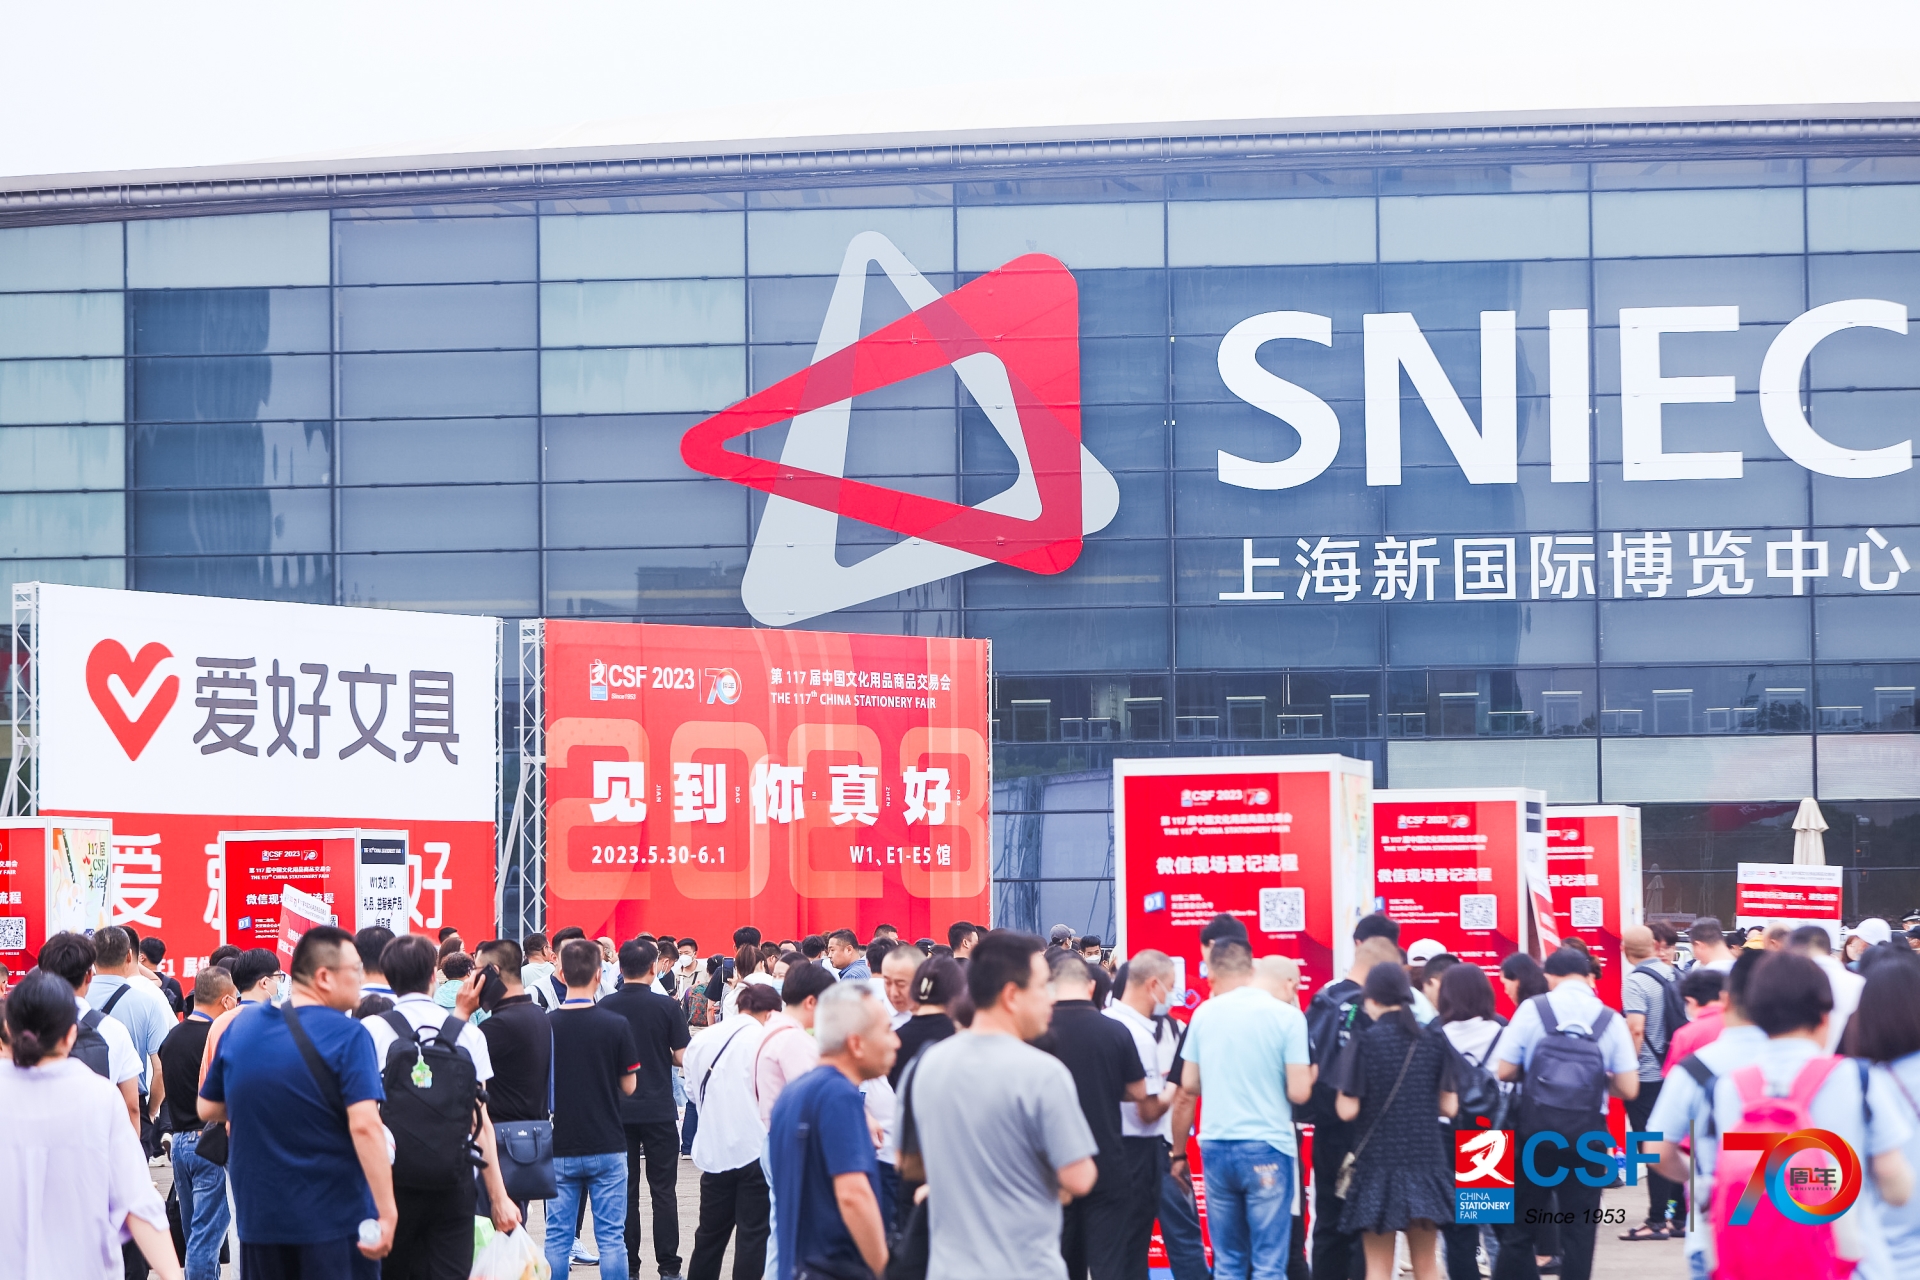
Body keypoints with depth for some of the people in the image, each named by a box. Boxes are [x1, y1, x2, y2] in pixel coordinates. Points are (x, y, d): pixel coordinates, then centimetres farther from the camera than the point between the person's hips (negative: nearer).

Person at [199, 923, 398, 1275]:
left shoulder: (241, 1026, 4)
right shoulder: (348, 1036, -13)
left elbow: (208, 1109, 14)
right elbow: (365, 1126, -22)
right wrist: (387, 1212, -23)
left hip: (259, 1215, 5)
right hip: (335, 1217, -5)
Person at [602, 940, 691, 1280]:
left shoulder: (605, 1007, -2)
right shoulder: (667, 1006, -8)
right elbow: (681, 1057, -7)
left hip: (618, 1110, 2)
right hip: (659, 1110, -2)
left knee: (625, 1191, 7)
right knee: (663, 1191, 4)